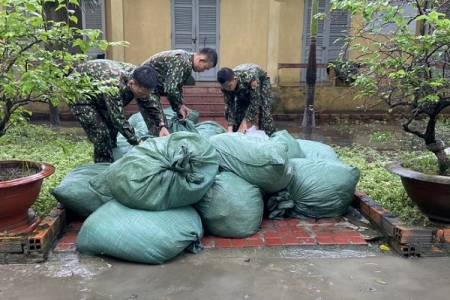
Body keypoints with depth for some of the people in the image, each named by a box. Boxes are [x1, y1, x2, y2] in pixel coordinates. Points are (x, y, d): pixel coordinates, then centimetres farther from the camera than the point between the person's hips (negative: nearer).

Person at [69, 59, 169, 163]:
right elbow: (119, 119, -38)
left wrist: (162, 126, -13)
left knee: (111, 126, 9)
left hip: (96, 91, 8)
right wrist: (139, 142, -37)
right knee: (101, 134, -15)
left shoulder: (137, 76, -18)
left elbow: (150, 104, -4)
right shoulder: (114, 85, -42)